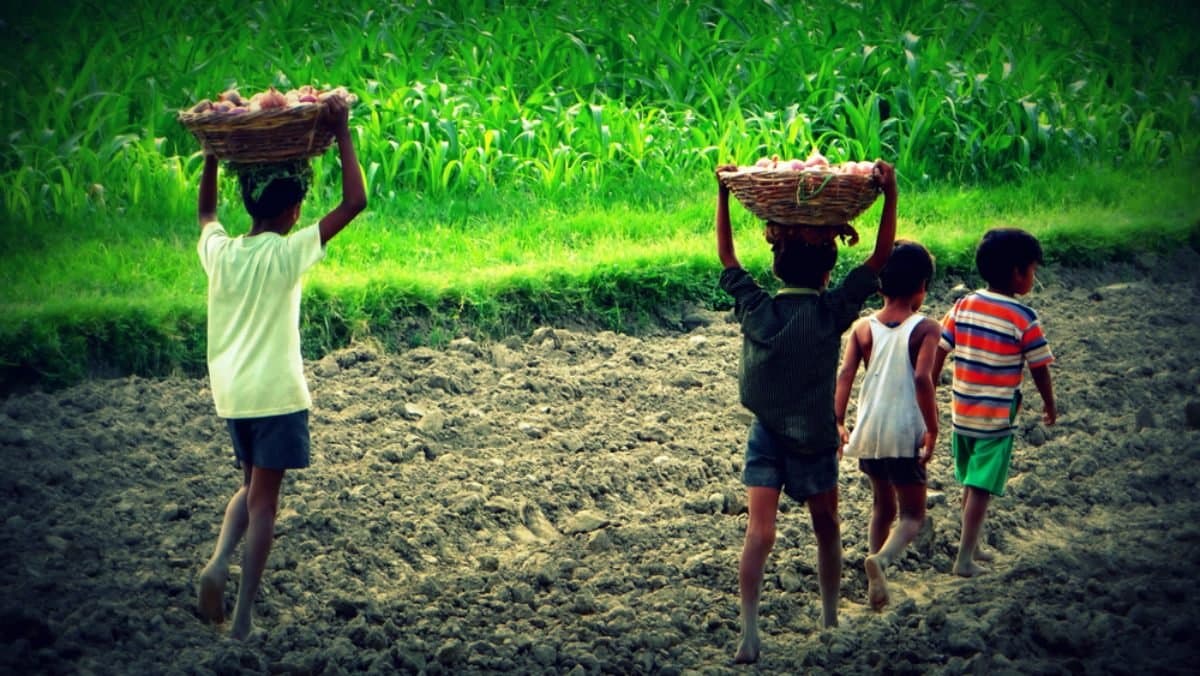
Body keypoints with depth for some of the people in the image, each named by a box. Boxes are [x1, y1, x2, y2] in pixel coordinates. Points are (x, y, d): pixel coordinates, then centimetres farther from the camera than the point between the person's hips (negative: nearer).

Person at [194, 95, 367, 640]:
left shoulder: (218, 251, 0)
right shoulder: (287, 254, -13)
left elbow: (206, 211, 24)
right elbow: (354, 201, -15)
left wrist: (213, 152, 23)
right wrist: (341, 133, -11)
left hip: (230, 394, 5)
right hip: (276, 393, -5)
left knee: (251, 487, 22)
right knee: (263, 502, 2)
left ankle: (219, 562, -3)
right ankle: (244, 615, 0)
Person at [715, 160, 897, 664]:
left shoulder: (755, 308, -6)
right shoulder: (831, 312, -12)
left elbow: (726, 258, 9)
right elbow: (880, 259, -11)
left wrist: (723, 195, 11)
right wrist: (890, 196, -13)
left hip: (766, 436, 1)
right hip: (814, 439, -1)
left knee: (759, 534, -7)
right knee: (826, 530, 18)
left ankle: (749, 636, -18)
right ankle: (831, 620, 30)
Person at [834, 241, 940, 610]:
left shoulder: (863, 327, 4)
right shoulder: (926, 328, -7)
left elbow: (845, 375, -6)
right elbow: (922, 378, -19)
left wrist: (838, 422, -6)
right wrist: (932, 429, -14)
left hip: (868, 431, 4)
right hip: (904, 434, -4)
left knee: (883, 506, 24)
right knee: (912, 515, 5)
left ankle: (877, 582, 23)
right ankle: (881, 559, -24)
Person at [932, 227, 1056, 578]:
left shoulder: (963, 305, 0)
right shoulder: (1024, 319, -14)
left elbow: (938, 352, 2)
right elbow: (1039, 369, -8)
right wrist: (1050, 405, 9)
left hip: (961, 413, 6)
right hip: (996, 417, -6)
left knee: (970, 483, 20)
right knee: (981, 488, -1)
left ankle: (972, 546, 31)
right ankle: (965, 559, 0)